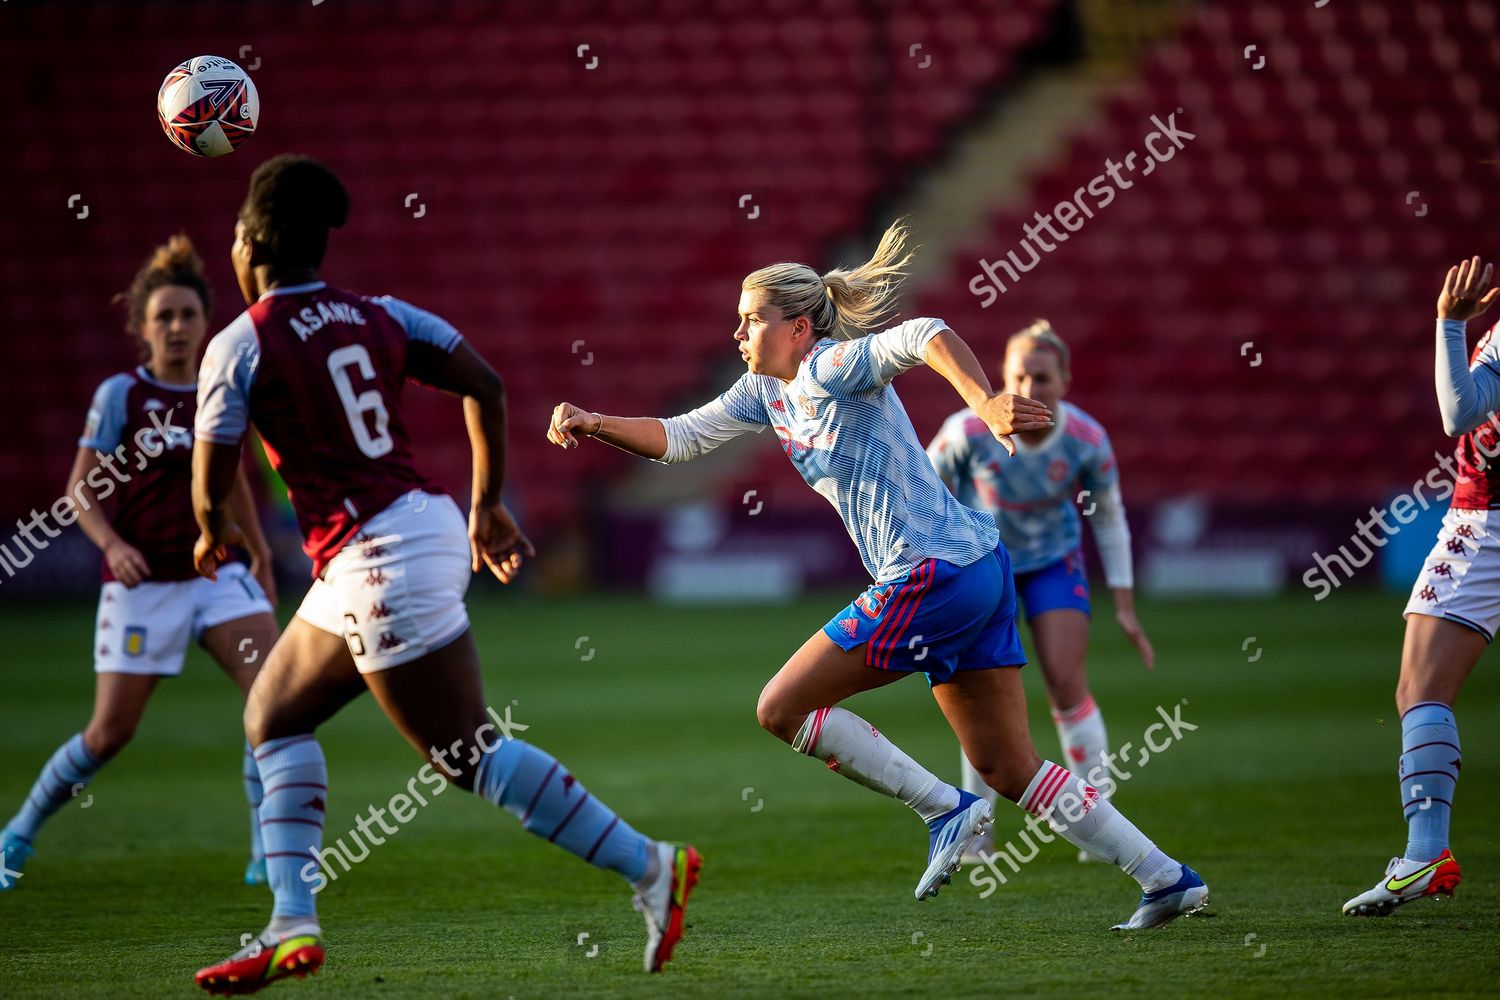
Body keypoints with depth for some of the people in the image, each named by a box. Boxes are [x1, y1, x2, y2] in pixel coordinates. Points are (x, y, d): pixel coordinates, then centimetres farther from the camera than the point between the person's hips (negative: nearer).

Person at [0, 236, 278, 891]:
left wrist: (260, 555, 24)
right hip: (142, 585, -3)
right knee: (110, 732, 0)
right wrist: (111, 543, -21)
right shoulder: (120, 395, -6)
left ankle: (269, 853, -10)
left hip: (217, 573, 3)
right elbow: (80, 488, -4)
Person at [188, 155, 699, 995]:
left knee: (470, 753, -3)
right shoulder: (379, 317, 11)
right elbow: (485, 385, 8)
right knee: (275, 716, 17)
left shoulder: (241, 346, -8)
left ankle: (648, 867, -4)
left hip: (378, 562, -9)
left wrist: (214, 535, 19)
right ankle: (294, 925, 11)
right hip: (430, 525, 9)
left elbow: (211, 488, -5)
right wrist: (488, 506, 17)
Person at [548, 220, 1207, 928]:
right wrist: (595, 425, 8)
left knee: (782, 709, -3)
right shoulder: (767, 391, 16)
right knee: (1007, 768, 9)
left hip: (937, 574, -10)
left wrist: (986, 405, -41)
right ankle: (1166, 878, 7)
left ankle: (945, 810, -1)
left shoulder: (829, 367, -10)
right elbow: (677, 438, 22)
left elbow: (925, 335, -27)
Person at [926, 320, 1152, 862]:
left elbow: (1110, 519, -6)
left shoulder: (1087, 440, -24)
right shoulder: (970, 430, -29)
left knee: (1067, 683, -11)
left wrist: (1125, 606, -4)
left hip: (1054, 559, 1)